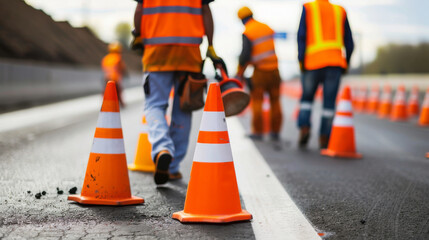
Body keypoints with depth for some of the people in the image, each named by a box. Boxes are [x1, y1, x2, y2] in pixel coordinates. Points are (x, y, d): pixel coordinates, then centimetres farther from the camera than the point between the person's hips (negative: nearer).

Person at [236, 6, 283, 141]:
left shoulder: (247, 33, -8)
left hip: (260, 70, -5)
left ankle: (258, 132, 4)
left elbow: (245, 54, -15)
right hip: (274, 69, 5)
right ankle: (275, 132, 12)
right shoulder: (267, 28, 13)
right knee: (275, 101, 9)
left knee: (256, 100, 4)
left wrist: (239, 73, -5)